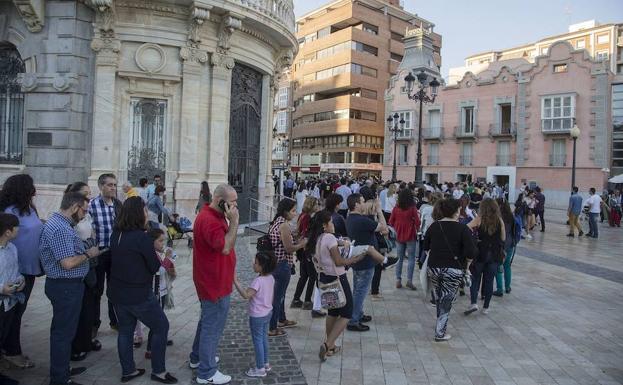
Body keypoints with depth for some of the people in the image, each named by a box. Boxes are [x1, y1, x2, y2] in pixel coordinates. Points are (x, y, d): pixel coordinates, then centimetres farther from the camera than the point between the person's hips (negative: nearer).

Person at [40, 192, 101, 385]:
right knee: (63, 332, 2)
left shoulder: (59, 223, 10)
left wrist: (85, 251, 10)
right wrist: (89, 254, -13)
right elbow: (68, 263, -27)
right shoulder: (59, 228, -23)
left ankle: (62, 369, 37)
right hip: (66, 287, -11)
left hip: (66, 285, 11)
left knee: (63, 330, 22)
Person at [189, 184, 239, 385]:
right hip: (215, 284, -11)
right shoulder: (209, 220, -25)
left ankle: (198, 357, 40)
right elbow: (225, 248, -30)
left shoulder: (215, 215, 8)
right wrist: (234, 221, -28)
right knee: (213, 327, 1)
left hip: (212, 281, 11)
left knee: (207, 321, 24)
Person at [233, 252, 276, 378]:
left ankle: (260, 368, 15)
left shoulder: (258, 281, -26)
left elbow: (246, 295, -34)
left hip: (257, 316, -8)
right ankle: (266, 363, 32)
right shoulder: (271, 278, -1)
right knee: (264, 338, 20)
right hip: (267, 313, 8)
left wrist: (236, 282, -35)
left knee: (257, 341, 5)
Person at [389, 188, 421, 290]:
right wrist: (417, 229, 6)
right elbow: (417, 222, -12)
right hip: (410, 236, -3)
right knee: (411, 259, 5)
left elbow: (391, 222, 1)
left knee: (399, 258, 12)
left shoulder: (396, 208, -3)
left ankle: (398, 280, 13)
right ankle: (409, 280, -1)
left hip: (399, 236, 3)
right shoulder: (412, 208, -12)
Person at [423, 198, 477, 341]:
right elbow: (471, 252, -17)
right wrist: (467, 263, 0)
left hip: (434, 267, 4)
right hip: (453, 270, -4)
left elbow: (425, 246, 12)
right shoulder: (463, 229, -10)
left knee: (438, 298, 22)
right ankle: (440, 333, 12)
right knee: (447, 301, 7)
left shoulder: (434, 226, 3)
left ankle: (440, 325, 36)